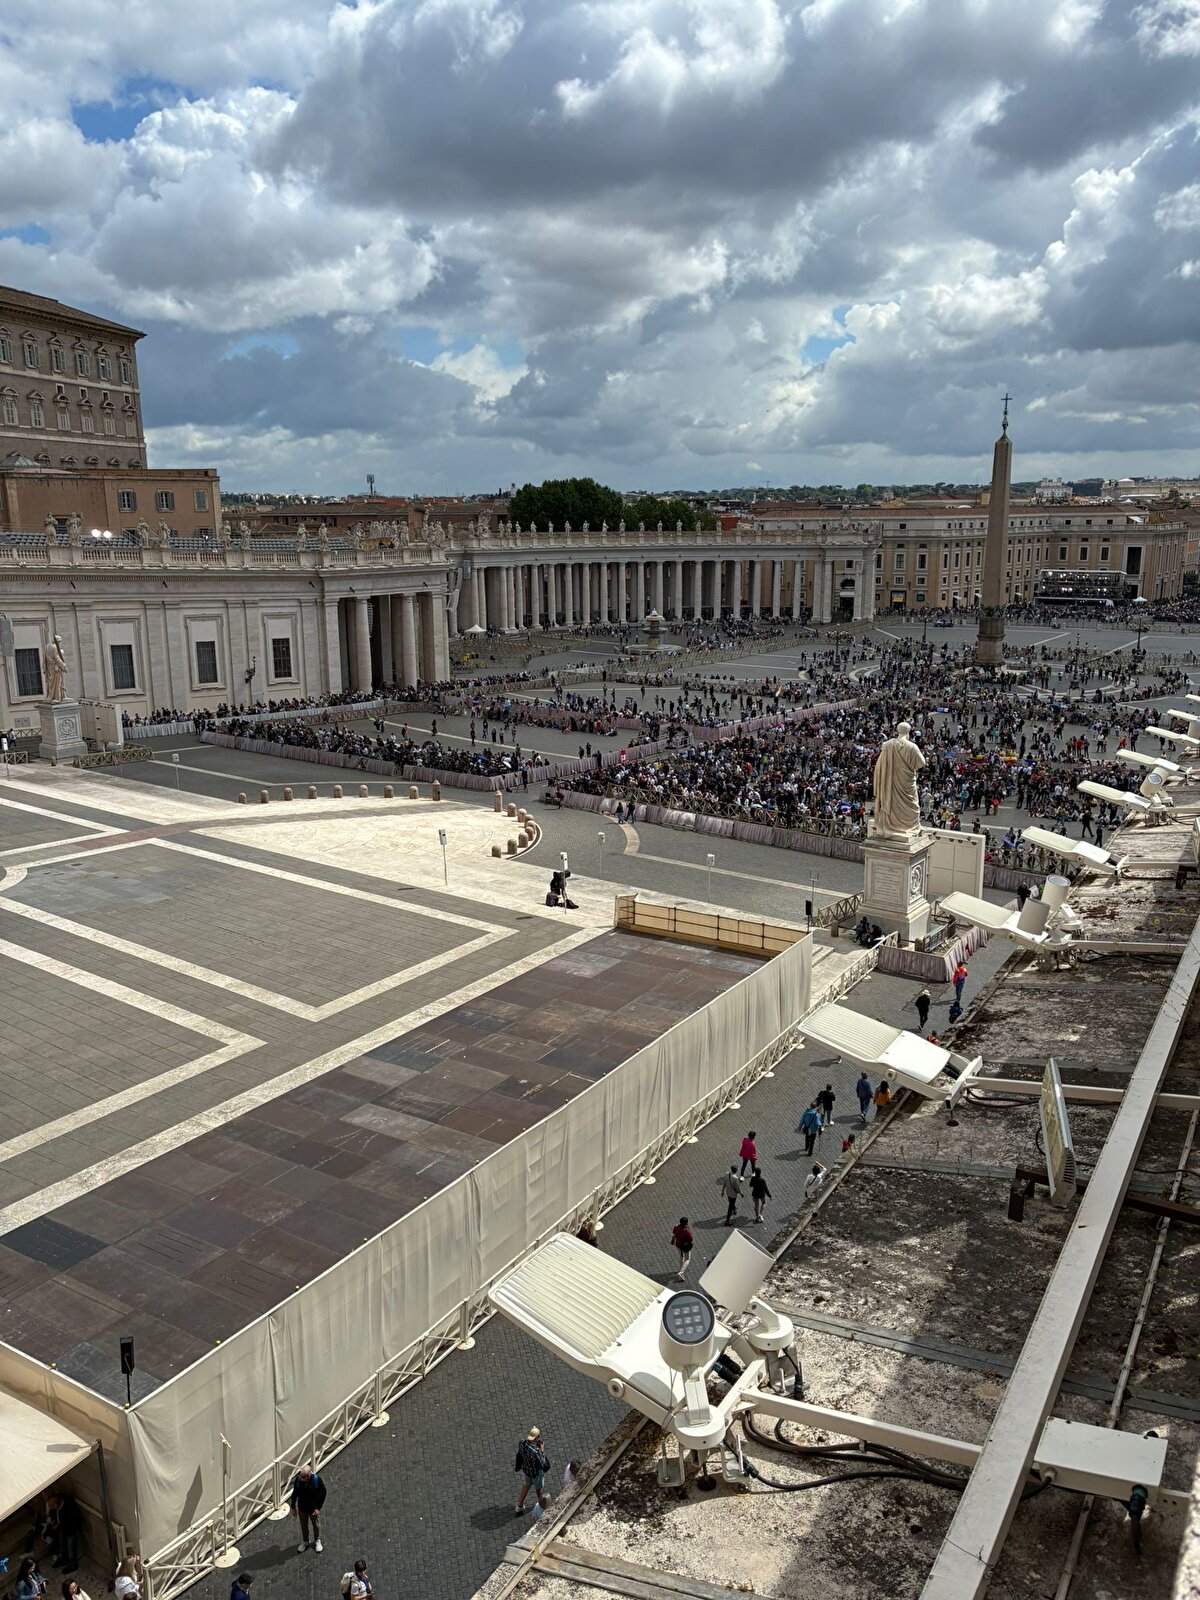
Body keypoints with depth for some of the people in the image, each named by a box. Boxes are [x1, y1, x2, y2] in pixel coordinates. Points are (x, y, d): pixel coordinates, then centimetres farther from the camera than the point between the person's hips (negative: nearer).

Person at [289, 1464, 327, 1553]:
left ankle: (317, 1541, 46)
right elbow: (294, 1494, -6)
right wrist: (293, 1507, 1)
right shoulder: (298, 1480, -23)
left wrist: (318, 1508, -15)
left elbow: (322, 1494, -14)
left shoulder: (317, 1481, -29)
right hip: (302, 1508, 2)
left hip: (314, 1509, -2)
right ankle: (305, 1541, 48)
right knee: (303, 1526, 21)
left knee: (316, 1525, 20)